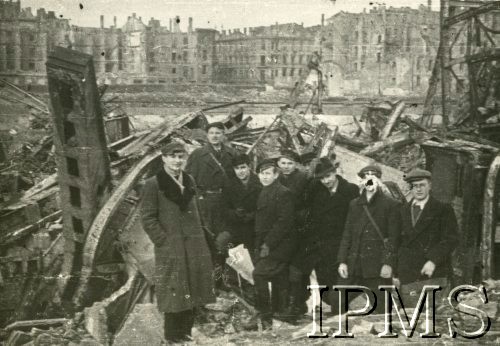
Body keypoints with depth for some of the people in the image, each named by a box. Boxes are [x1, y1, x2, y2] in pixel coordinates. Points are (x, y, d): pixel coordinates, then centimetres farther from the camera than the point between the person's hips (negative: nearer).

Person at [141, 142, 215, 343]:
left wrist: (197, 238, 12)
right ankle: (173, 338, 9)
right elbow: (147, 219, -8)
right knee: (174, 298, -2)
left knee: (192, 296, 9)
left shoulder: (190, 182, 13)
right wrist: (164, 241, -13)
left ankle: (186, 334, 21)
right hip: (170, 251, -5)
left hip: (195, 249, 6)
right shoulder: (154, 184, -5)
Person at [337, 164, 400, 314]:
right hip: (354, 265, 4)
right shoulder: (354, 204, 15)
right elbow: (347, 234, 13)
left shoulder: (391, 205, 2)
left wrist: (389, 264, -11)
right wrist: (342, 261, 4)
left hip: (378, 267, -4)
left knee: (378, 309, -1)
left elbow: (393, 237, -2)